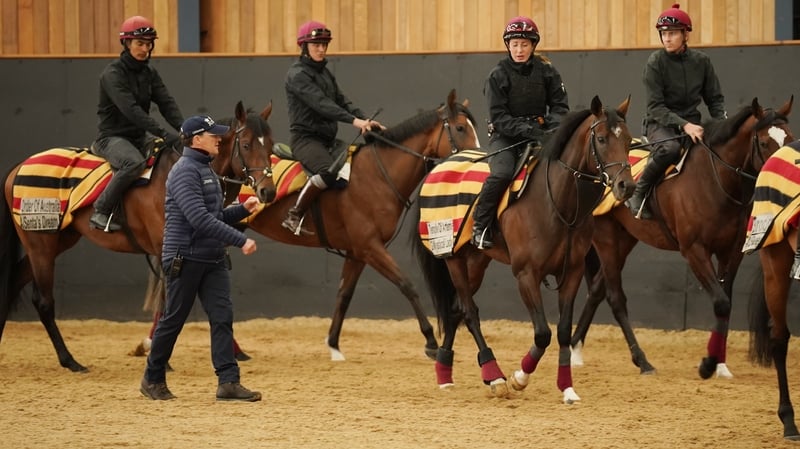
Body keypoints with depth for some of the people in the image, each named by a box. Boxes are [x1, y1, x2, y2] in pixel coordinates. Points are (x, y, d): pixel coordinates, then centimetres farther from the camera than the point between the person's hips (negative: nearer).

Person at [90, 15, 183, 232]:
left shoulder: (150, 73, 10)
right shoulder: (113, 74, -14)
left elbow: (167, 104, 0)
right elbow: (130, 110, -26)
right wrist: (164, 133, -34)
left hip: (138, 138, 8)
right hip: (112, 137, -8)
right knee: (134, 162, -37)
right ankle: (101, 213, -28)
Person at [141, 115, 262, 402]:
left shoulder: (206, 171, 16)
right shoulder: (185, 171, -14)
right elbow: (200, 220, -25)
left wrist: (243, 209, 6)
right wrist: (240, 240, -26)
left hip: (213, 259, 8)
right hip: (185, 257, -8)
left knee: (222, 317, -3)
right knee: (174, 319, 2)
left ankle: (228, 383, -8)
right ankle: (153, 379, 17)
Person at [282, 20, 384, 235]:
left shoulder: (324, 73, 17)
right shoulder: (297, 75, -10)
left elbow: (342, 101, 12)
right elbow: (320, 104, -23)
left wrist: (366, 121, -5)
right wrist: (354, 121, -32)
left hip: (328, 139, 9)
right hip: (306, 138, -9)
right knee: (329, 170, -34)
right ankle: (294, 217, -25)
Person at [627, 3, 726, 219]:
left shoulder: (701, 61, 3)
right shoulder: (656, 62, -9)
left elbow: (715, 99, 9)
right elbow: (655, 107, -14)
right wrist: (684, 125, -27)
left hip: (691, 123, 4)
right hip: (661, 123, -4)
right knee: (670, 147, -38)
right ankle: (638, 194, -21)